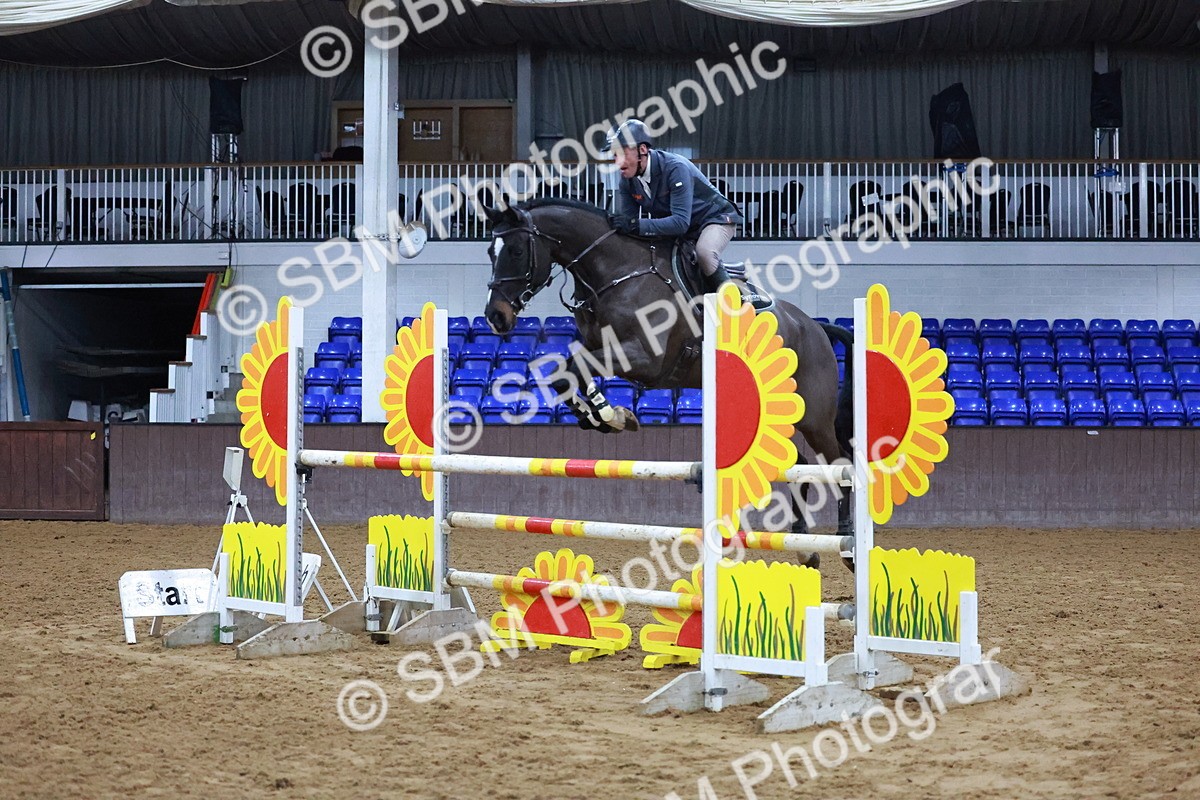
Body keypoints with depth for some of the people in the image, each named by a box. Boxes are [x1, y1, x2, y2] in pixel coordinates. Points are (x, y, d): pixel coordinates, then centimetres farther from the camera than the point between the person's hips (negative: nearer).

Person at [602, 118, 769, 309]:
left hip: (715, 218, -7)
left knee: (704, 252, -37)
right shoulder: (627, 181, -11)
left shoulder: (675, 168, -32)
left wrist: (637, 225, -48)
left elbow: (681, 222, -40)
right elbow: (626, 221, -10)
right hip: (674, 229, 8)